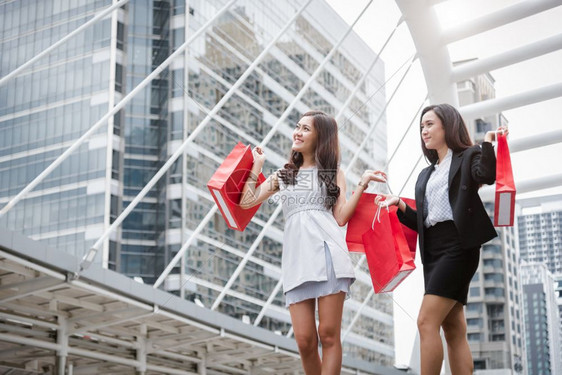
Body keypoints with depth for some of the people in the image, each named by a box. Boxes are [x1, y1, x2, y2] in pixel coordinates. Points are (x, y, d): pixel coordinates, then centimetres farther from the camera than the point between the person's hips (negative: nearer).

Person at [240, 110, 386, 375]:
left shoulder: (333, 173, 17)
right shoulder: (283, 175, 24)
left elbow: (340, 217, 5)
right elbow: (247, 201, 16)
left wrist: (362, 184, 2)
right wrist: (257, 165, 22)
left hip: (327, 254, -2)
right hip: (296, 259, 2)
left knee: (329, 335, -8)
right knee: (305, 341, -6)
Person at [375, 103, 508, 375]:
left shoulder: (468, 157, 4)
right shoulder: (425, 175, 23)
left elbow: (487, 175, -19)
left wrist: (488, 142, -20)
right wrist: (401, 207, 5)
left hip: (458, 245, -8)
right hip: (432, 251, 8)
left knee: (427, 321, -17)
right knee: (454, 330, 3)